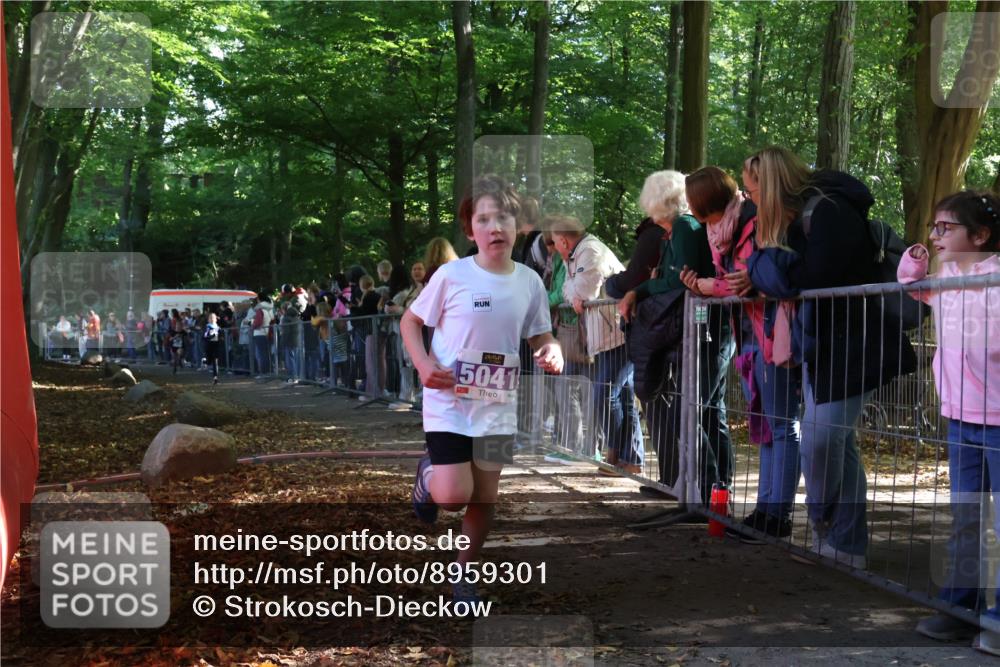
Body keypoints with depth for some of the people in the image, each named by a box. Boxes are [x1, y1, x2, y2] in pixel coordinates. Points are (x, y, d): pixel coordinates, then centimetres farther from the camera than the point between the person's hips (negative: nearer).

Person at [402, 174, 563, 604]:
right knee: (454, 496, -14)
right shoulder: (451, 275, -12)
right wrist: (424, 366, -17)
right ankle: (429, 473, 22)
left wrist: (552, 354, -13)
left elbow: (541, 337, 10)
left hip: (497, 407, 4)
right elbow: (410, 322, -1)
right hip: (449, 401, -4)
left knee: (485, 498, 10)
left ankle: (464, 574, 30)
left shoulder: (529, 282, -2)